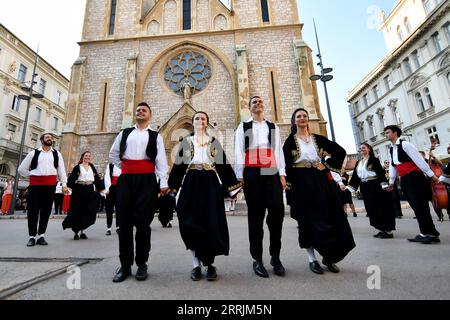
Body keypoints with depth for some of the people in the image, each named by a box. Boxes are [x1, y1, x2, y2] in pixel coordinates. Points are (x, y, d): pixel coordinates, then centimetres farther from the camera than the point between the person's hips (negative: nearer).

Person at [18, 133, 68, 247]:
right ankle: (32, 236, 11)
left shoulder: (57, 154, 11)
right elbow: (21, 168, 14)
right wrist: (32, 176, 6)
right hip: (35, 183, 0)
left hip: (50, 184, 1)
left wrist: (64, 184, 0)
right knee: (33, 210, 1)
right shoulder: (34, 153, 9)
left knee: (46, 210, 3)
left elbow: (61, 169, 6)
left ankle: (41, 235, 12)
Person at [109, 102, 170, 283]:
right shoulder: (125, 133, 19)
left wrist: (163, 183, -10)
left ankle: (141, 264, 14)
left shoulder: (155, 136, 10)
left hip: (146, 180, -2)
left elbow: (161, 160, 0)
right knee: (124, 222, 4)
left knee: (143, 222, 0)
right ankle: (125, 265, 16)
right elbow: (113, 154, 25)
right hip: (126, 179, 3)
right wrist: (122, 167, 10)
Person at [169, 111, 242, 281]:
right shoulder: (186, 141, 14)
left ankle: (210, 264, 12)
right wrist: (172, 186, 4)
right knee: (191, 222, -1)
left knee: (212, 222, -1)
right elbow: (178, 165, 10)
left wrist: (233, 186, 2)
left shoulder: (214, 141, 13)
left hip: (210, 183, 0)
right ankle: (196, 264, 11)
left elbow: (223, 164, 8)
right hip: (191, 183, 1)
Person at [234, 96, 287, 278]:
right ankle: (257, 259, 10)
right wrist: (240, 175, -3)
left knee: (277, 211, -8)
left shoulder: (273, 127, 22)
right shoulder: (243, 127, 16)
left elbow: (278, 150, 14)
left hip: (272, 173, 2)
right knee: (255, 214, 0)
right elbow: (238, 151, 7)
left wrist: (282, 173, 3)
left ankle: (275, 257, 10)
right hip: (252, 173, -1)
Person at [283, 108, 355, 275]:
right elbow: (286, 165, -7)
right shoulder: (290, 140, 1)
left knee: (330, 218, 4)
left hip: (320, 181, 4)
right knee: (308, 221, 1)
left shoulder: (317, 138, 11)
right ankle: (312, 259, 14)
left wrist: (326, 165, 0)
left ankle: (329, 257, 22)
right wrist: (290, 184, -15)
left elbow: (340, 151, 11)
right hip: (302, 183, -3)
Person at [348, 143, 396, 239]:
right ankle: (382, 230, 20)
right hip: (365, 188, 7)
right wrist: (349, 187, 7)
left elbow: (380, 172, -13)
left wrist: (384, 185, -23)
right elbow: (355, 176, 12)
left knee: (382, 208, -2)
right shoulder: (358, 163, 14)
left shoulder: (374, 159, -4)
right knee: (371, 209, 9)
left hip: (375, 186, -7)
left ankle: (389, 231, 7)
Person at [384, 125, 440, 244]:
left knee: (421, 205, -7)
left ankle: (431, 233, 2)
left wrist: (431, 174, -14)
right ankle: (425, 233, 13)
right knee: (416, 207, 8)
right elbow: (393, 166, 20)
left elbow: (418, 159, -13)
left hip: (414, 178, -8)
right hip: (404, 180, 8)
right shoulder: (391, 149, 16)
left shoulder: (405, 144, -9)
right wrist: (391, 182, 20)